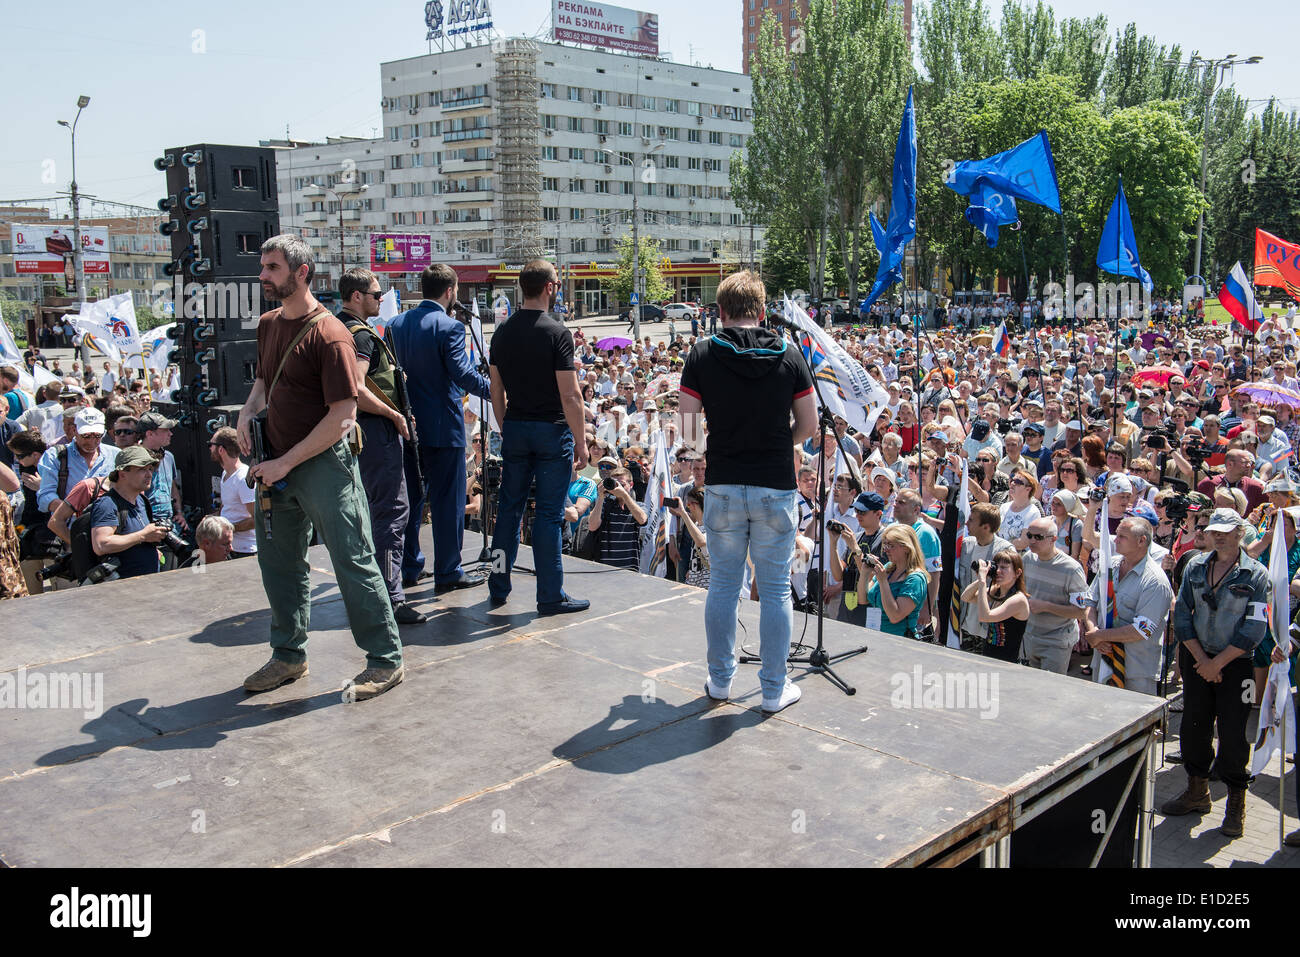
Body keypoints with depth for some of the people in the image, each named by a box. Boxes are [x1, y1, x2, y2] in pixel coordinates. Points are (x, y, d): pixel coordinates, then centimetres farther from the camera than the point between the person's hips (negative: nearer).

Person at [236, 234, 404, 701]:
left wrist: (287, 462, -17)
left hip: (323, 464, -8)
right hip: (276, 465, 8)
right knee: (279, 561, 16)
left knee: (353, 562, -1)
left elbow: (342, 416, -19)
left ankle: (385, 659, 11)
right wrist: (249, 411, 3)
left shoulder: (329, 334, -16)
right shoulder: (269, 324, 10)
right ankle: (289, 655, 32)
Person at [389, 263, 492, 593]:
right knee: (447, 501, 2)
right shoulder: (450, 327, -14)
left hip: (407, 425, 7)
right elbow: (463, 373, -22)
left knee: (410, 498, 15)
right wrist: (494, 389, -11)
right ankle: (447, 573, 8)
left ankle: (408, 568, 23)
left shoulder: (396, 324, 7)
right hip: (442, 427, -7)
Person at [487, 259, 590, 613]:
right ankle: (550, 595, 6)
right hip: (552, 431, -5)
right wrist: (580, 442, -9)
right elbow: (570, 394, -15)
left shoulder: (502, 332, 5)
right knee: (549, 514, 0)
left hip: (514, 429, 5)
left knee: (509, 508, 13)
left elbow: (496, 391, 9)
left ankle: (498, 588, 21)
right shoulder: (556, 332, -12)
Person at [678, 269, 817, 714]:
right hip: (776, 486, 0)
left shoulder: (703, 354, -4)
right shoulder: (789, 356, -2)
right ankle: (775, 688, 15)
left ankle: (720, 679, 24)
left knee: (723, 584, 13)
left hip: (723, 485, 1)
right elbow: (809, 426, 1)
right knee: (775, 589, 8)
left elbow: (687, 429, -6)